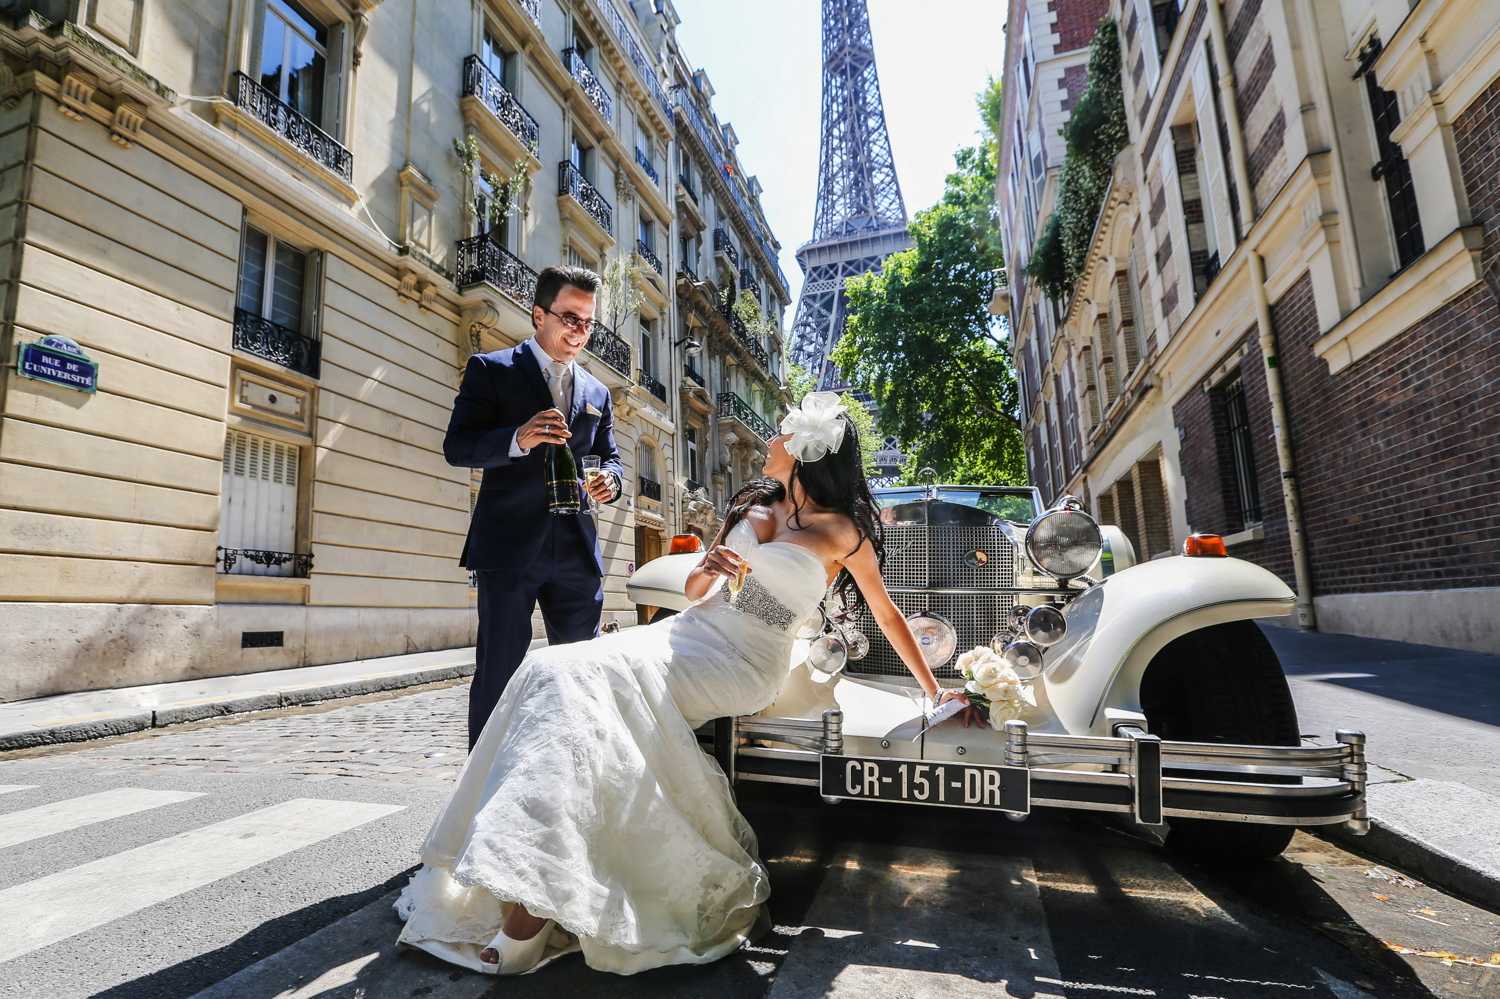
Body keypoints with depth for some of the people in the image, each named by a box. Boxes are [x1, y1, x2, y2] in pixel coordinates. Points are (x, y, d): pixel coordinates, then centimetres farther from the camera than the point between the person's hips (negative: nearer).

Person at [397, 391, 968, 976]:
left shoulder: (843, 530, -1)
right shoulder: (755, 506, 16)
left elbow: (887, 614, 8)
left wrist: (933, 689, 13)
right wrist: (707, 569, -4)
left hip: (741, 666, -6)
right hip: (690, 635, 7)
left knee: (575, 680, -28)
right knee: (552, 671, -18)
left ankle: (528, 918, -27)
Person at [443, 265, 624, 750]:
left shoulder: (597, 391, 18)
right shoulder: (491, 369, 4)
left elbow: (609, 456, 21)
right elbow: (456, 446, -3)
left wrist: (609, 480, -4)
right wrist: (518, 438, -22)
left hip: (576, 550, 5)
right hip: (509, 546, -4)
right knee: (499, 673, 2)